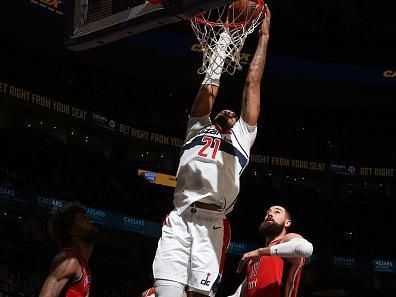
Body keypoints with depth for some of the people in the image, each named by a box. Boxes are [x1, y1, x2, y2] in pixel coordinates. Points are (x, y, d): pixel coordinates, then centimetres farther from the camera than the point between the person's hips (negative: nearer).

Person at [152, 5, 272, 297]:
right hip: (179, 218, 1)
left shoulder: (242, 135, 27)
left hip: (212, 223, -1)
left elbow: (252, 83, 25)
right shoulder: (198, 129, 31)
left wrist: (264, 36, 27)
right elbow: (209, 89, 29)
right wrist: (223, 40, 34)